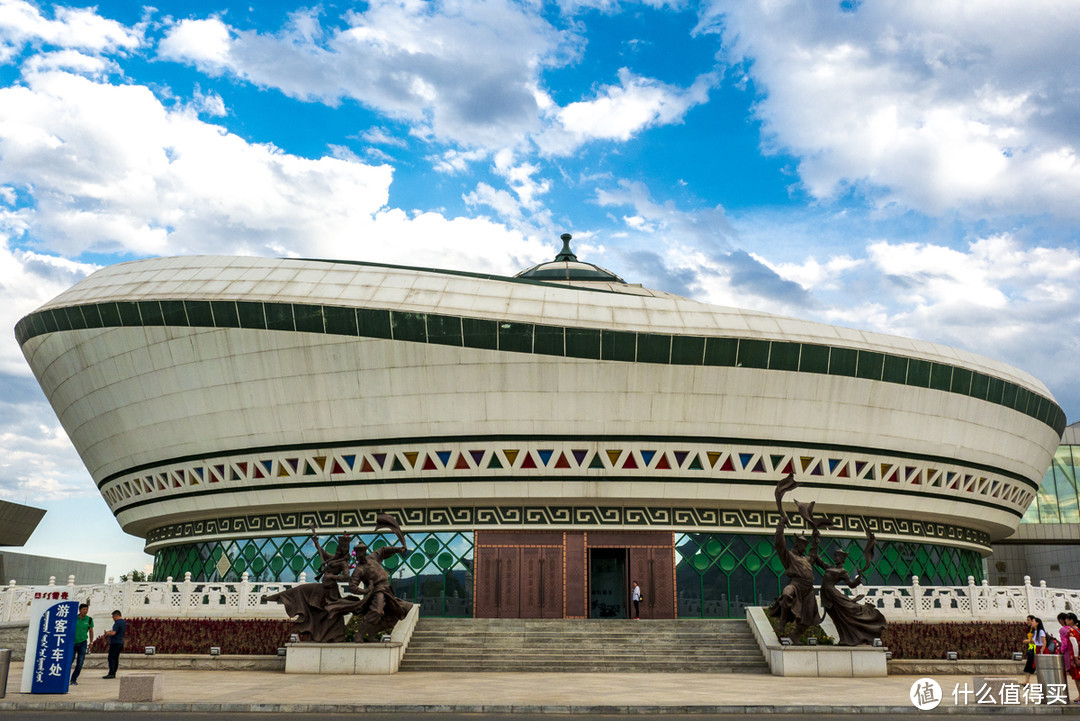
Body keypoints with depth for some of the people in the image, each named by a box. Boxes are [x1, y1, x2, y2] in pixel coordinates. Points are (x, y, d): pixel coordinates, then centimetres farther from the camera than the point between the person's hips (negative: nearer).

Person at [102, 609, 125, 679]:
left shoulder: (117, 623, -15)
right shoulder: (124, 622, 15)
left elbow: (113, 633, -22)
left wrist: (107, 633, -2)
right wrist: (110, 631, 21)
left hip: (115, 643, -9)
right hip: (120, 642, 9)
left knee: (111, 658, -8)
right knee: (116, 658, 10)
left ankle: (111, 673, -13)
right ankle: (114, 673, 10)